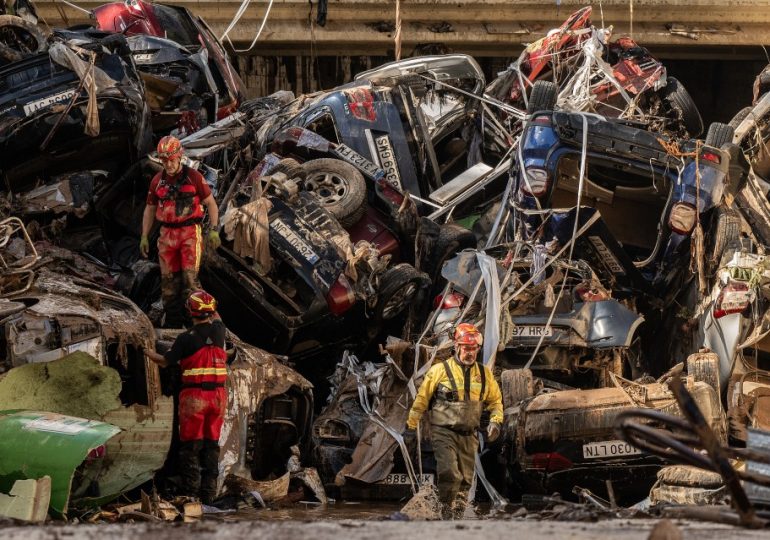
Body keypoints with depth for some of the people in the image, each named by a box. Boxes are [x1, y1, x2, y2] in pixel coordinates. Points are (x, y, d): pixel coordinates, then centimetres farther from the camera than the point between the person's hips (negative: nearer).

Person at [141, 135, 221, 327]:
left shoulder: (193, 177, -5)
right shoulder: (157, 181, 6)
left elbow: (211, 203, 0)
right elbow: (150, 210, 15)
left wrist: (214, 230, -7)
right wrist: (144, 237, 11)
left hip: (190, 233, -4)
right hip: (167, 234, 4)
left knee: (190, 277, -13)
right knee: (169, 279, 5)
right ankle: (172, 323, 13)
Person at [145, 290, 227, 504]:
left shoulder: (186, 338, -12)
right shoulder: (218, 330, 0)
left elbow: (165, 362, 0)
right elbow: (216, 317, 25)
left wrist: (148, 352, 17)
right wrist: (207, 301, 35)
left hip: (194, 396, -4)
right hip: (217, 395, 4)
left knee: (191, 446, 3)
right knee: (212, 444, 10)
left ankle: (190, 492, -1)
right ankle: (209, 493, 9)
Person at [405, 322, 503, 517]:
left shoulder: (484, 374, 7)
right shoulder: (440, 370, -5)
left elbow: (495, 400, 20)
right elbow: (422, 398, 3)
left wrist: (495, 421, 3)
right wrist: (411, 425, 9)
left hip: (468, 435, 5)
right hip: (444, 432, -4)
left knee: (465, 480, 9)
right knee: (449, 473, -21)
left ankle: (458, 515, 21)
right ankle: (448, 510, -8)